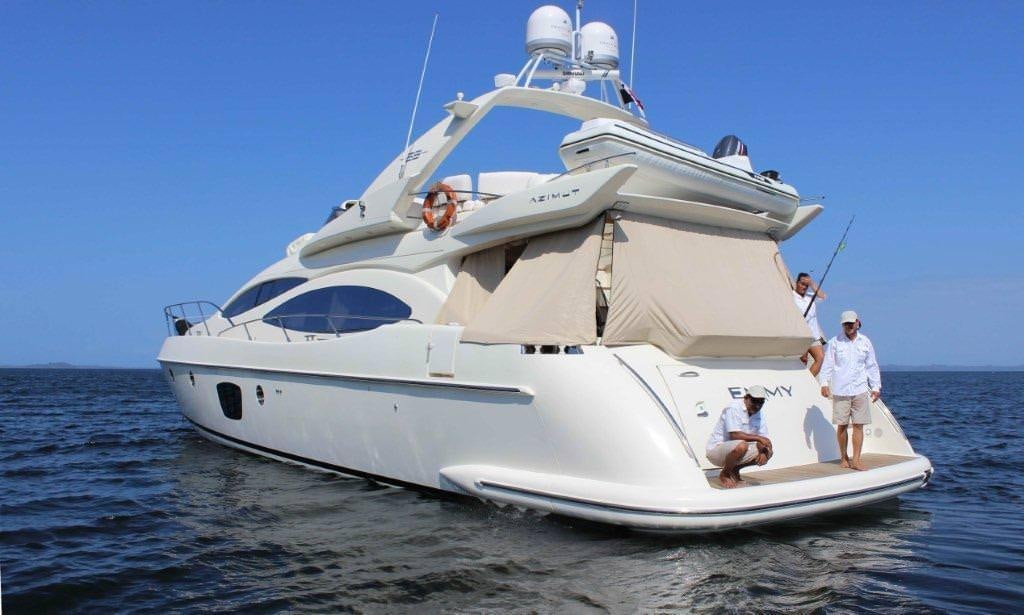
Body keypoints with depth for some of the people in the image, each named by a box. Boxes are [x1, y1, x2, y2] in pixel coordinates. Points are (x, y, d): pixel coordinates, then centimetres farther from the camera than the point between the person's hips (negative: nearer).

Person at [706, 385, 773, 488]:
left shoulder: (758, 414, 6)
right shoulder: (734, 408, -18)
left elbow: (764, 439, 5)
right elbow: (734, 435, -29)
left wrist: (763, 452, -18)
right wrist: (759, 438, -25)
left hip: (734, 450, 8)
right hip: (716, 450, -8)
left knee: (768, 453, -2)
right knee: (741, 445, -37)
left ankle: (734, 469, 10)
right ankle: (724, 474, -12)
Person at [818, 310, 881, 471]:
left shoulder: (865, 342, 10)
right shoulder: (834, 342, 2)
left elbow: (872, 366, 15)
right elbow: (827, 364, 0)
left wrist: (876, 387, 12)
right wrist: (824, 383, -10)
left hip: (860, 390, 2)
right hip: (840, 391, -2)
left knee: (859, 425, -1)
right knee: (842, 425, 2)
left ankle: (856, 460, 2)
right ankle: (843, 457, 16)